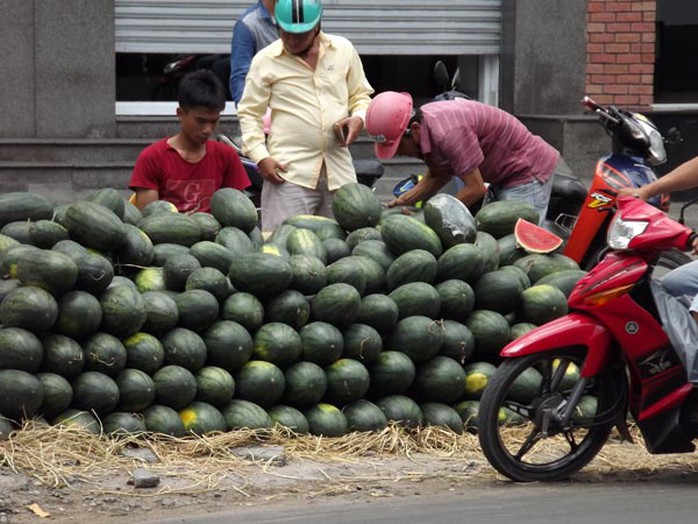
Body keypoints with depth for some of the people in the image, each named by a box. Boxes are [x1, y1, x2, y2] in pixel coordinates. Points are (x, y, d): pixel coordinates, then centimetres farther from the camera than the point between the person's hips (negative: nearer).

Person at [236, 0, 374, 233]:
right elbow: (249, 113, 4)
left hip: (339, 169, 3)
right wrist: (260, 157, -8)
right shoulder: (265, 60, 2)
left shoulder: (344, 50, 10)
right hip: (289, 170, -3)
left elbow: (360, 96, 20)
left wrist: (358, 118, -3)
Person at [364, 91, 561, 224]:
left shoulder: (449, 132, -34)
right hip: (504, 177, 10)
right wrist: (402, 201, -4)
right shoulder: (424, 125, -3)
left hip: (528, 171, -10)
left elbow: (475, 188, -28)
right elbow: (437, 176, 10)